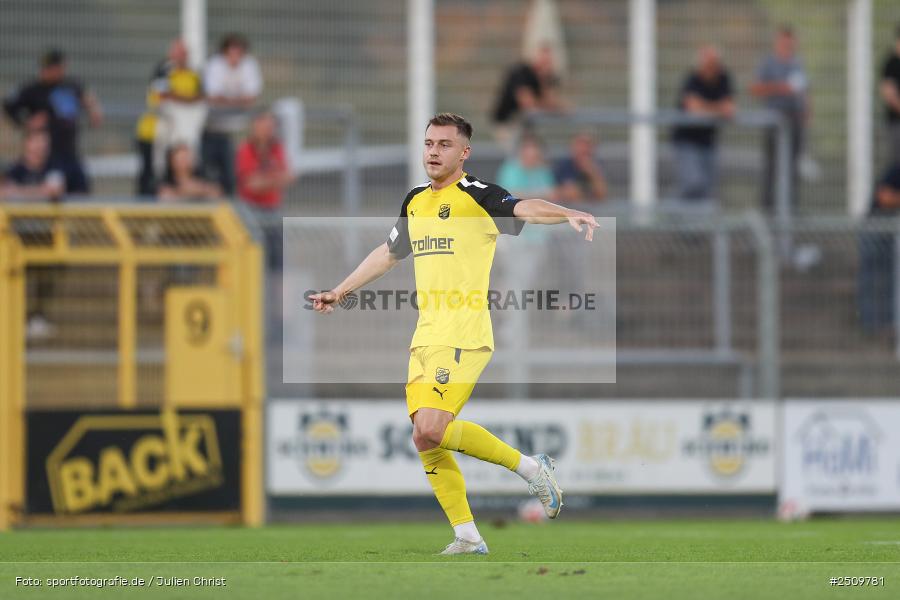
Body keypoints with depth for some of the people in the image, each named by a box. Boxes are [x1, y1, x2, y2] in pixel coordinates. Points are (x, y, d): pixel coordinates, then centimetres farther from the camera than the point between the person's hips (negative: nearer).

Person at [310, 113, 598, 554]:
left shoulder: (476, 196, -6)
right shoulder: (415, 202, 17)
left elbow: (524, 209, -24)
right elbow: (389, 253, 34)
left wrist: (568, 215, -43)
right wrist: (340, 292, 40)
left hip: (464, 335, -8)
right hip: (425, 335, 8)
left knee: (430, 430, -21)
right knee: (426, 442, 1)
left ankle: (529, 467, -6)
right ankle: (468, 539, 8)